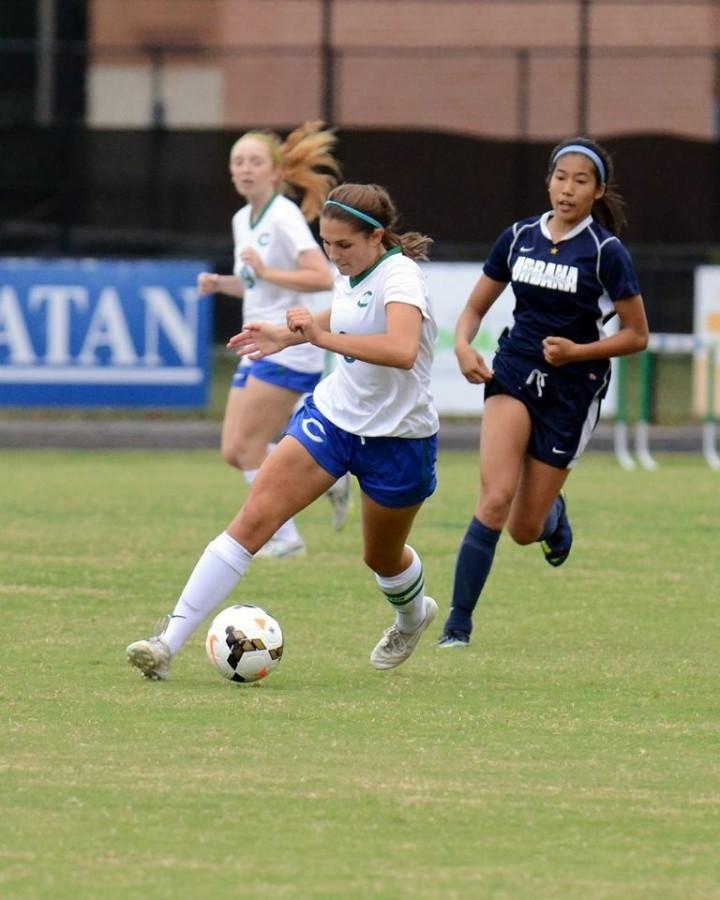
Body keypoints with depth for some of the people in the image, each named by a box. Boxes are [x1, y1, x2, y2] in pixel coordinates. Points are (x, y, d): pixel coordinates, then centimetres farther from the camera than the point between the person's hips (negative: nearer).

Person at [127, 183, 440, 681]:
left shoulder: (399, 275, -25)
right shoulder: (353, 273, -1)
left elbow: (402, 350, -45)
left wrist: (323, 336, -47)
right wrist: (291, 334, 14)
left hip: (397, 437, -6)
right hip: (332, 414, 6)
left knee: (382, 558, 17)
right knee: (254, 518, -13)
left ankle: (413, 616, 56)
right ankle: (169, 643, -18)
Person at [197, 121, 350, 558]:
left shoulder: (284, 217, -13)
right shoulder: (243, 220, 13)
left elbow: (323, 277, -23)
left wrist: (266, 272, -28)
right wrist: (220, 283, 8)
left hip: (289, 347, -9)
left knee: (247, 444, -10)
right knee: (234, 451, 4)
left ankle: (284, 537, 1)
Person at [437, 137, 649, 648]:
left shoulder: (606, 253, -9)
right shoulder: (520, 238, 2)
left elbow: (637, 336, -4)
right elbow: (476, 306, 11)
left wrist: (577, 351, -18)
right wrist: (464, 345, -10)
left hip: (573, 389, -2)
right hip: (514, 375, 2)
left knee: (524, 529, 4)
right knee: (495, 500, -21)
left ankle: (554, 514, 42)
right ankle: (458, 623, -16)